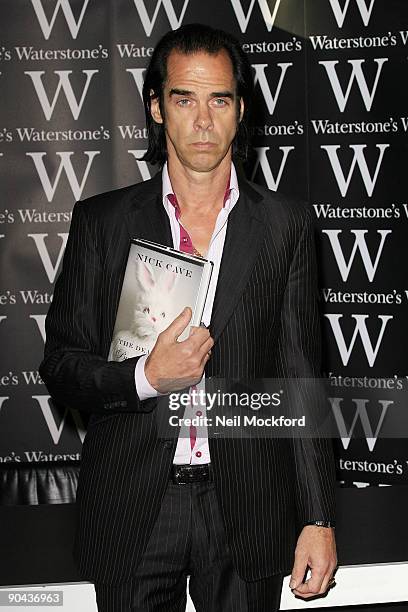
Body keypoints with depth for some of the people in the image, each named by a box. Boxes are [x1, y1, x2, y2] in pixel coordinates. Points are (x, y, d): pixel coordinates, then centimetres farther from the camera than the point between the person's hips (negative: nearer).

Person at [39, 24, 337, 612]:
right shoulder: (101, 221, 2)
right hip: (130, 511, 0)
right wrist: (146, 377, -17)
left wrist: (318, 519, -2)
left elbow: (302, 377, 2)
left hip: (247, 510, 0)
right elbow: (61, 366, 3)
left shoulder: (285, 224, 2)